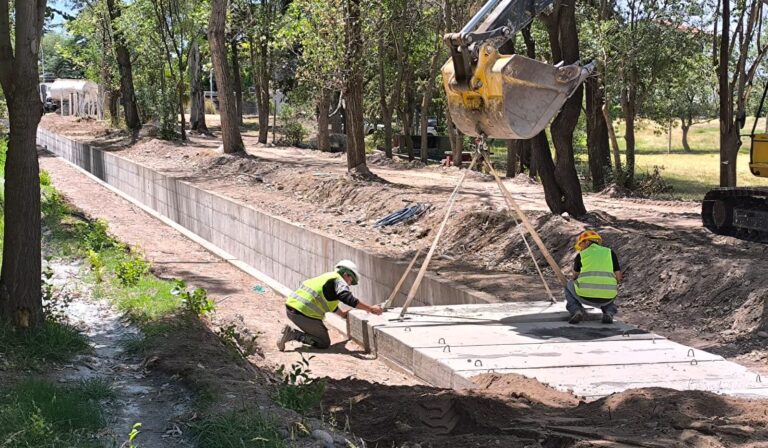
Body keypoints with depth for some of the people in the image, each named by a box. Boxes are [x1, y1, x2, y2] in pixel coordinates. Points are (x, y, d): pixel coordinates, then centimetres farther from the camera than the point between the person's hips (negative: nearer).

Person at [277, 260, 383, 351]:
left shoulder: (327, 277, 25)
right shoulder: (338, 280, -3)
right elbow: (347, 299, -21)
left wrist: (342, 314, 47)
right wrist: (370, 309, -20)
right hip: (304, 313, -9)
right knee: (324, 343, 2)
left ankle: (290, 331, 9)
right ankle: (292, 333, -10)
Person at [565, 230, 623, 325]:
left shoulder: (580, 255, 14)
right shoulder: (610, 252, 17)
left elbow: (575, 277, 25)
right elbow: (618, 277, 13)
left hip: (586, 294, -2)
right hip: (606, 297, 2)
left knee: (569, 286, 33)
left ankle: (576, 311, 6)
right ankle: (609, 313, 8)